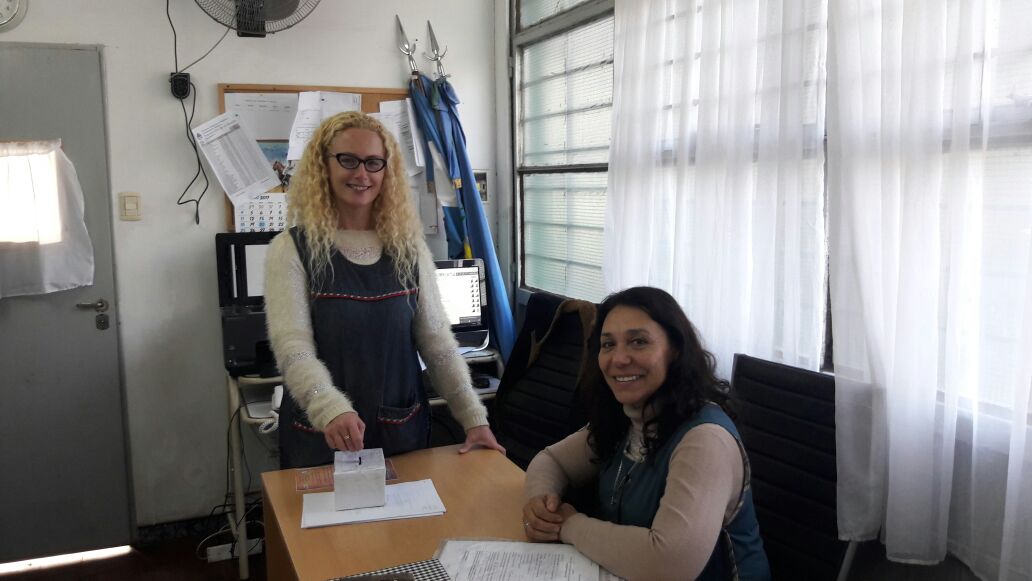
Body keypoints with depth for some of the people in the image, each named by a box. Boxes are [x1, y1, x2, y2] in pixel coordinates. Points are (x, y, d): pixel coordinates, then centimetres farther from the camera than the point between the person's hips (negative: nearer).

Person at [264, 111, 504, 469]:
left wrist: (474, 419, -3)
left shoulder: (409, 247, 3)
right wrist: (332, 411, -35)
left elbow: (438, 342, 3)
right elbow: (292, 348, -18)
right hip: (322, 439, -3)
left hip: (403, 432, 3)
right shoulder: (291, 251, -7)